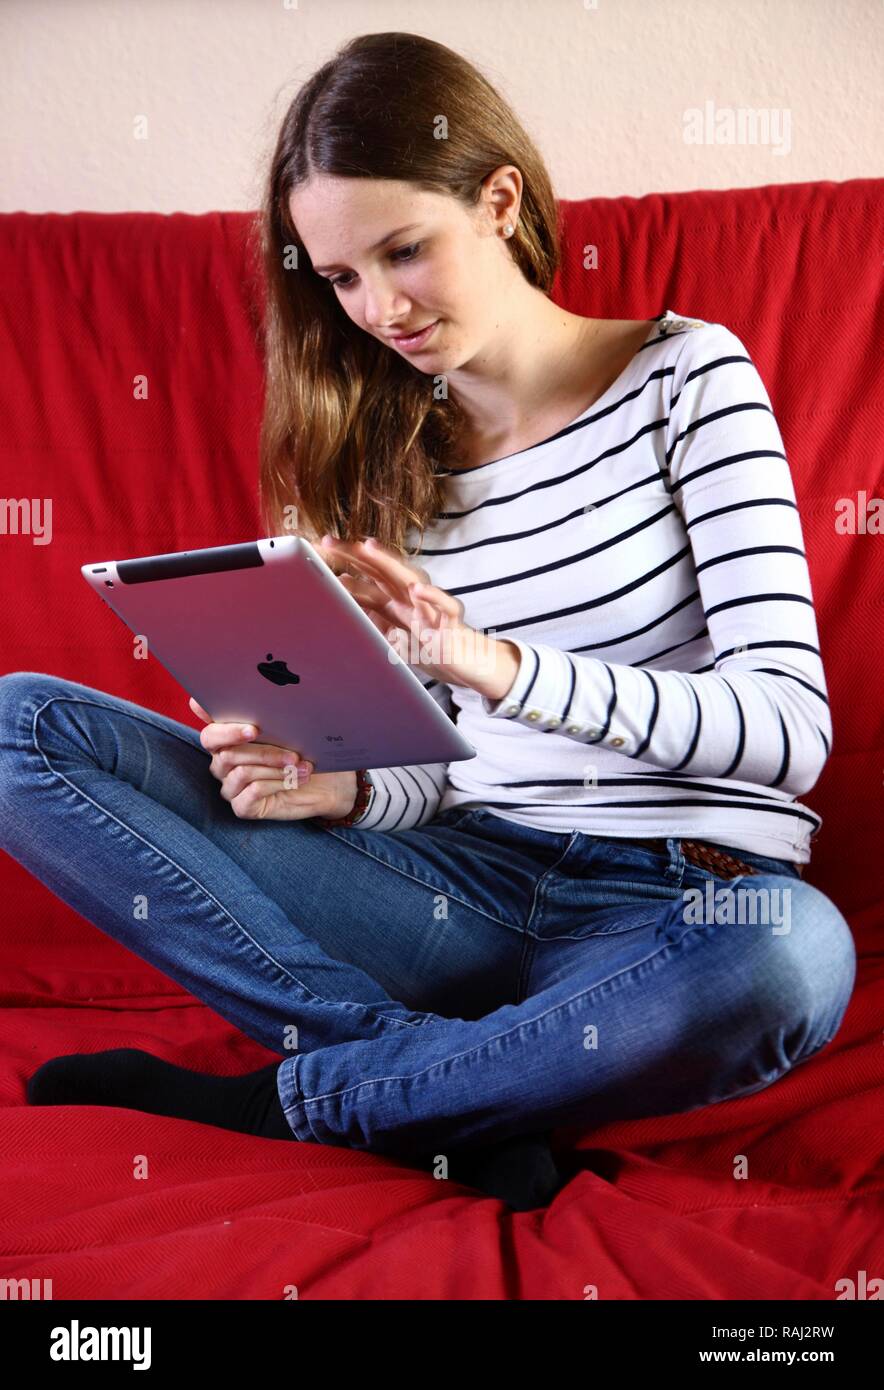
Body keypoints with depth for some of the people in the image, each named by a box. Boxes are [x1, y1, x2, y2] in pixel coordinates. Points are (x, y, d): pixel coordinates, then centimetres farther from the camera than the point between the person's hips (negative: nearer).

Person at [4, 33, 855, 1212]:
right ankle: (451, 1091, -18)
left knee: (790, 950, -41)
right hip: (464, 884, 4)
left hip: (674, 905, -3)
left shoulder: (686, 373, -2)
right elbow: (444, 767, 9)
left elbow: (793, 728, -14)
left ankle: (280, 1100, -17)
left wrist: (499, 664, -28)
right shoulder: (387, 449, 10)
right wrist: (338, 788, -14)